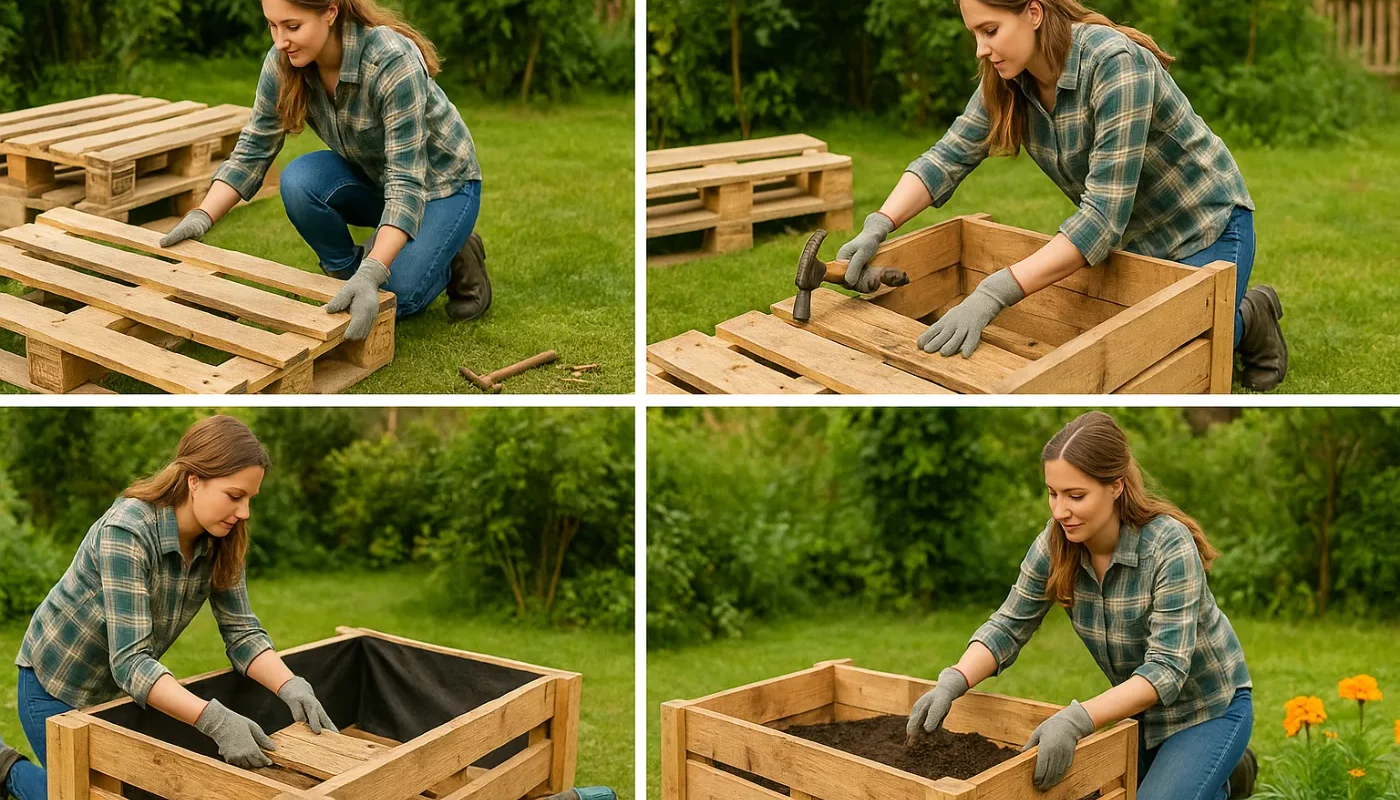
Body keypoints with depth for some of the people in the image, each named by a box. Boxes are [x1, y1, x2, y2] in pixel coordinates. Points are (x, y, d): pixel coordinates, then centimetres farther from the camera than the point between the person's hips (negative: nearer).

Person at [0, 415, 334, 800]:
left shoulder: (220, 542, -13)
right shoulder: (127, 532, -34)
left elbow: (242, 632, -10)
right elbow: (129, 661, -40)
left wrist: (292, 687, -29)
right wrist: (215, 720, -51)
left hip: (121, 689, 7)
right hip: (59, 684, -7)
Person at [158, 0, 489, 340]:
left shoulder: (392, 63, -35)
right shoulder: (283, 62, -19)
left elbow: (406, 181, -39)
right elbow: (252, 150, -10)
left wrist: (371, 275, -50)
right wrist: (201, 217, -25)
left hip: (439, 181, -5)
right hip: (371, 175, 5)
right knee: (300, 181, -26)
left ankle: (458, 256, 7)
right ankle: (346, 271, 0)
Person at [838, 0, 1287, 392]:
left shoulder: (1114, 63, -33)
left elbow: (1104, 214, -39)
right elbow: (946, 158, -8)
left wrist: (993, 294, -47)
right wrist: (877, 227, -26)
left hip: (1201, 226, -7)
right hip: (1130, 233, 7)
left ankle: (1249, 319, 19)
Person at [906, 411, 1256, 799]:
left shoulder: (1169, 545, -31)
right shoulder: (1057, 542, -15)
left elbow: (1167, 669, -36)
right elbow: (1008, 626, -10)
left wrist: (1076, 720, -48)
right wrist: (952, 682, -29)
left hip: (1207, 707, -6)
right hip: (1138, 705, 6)